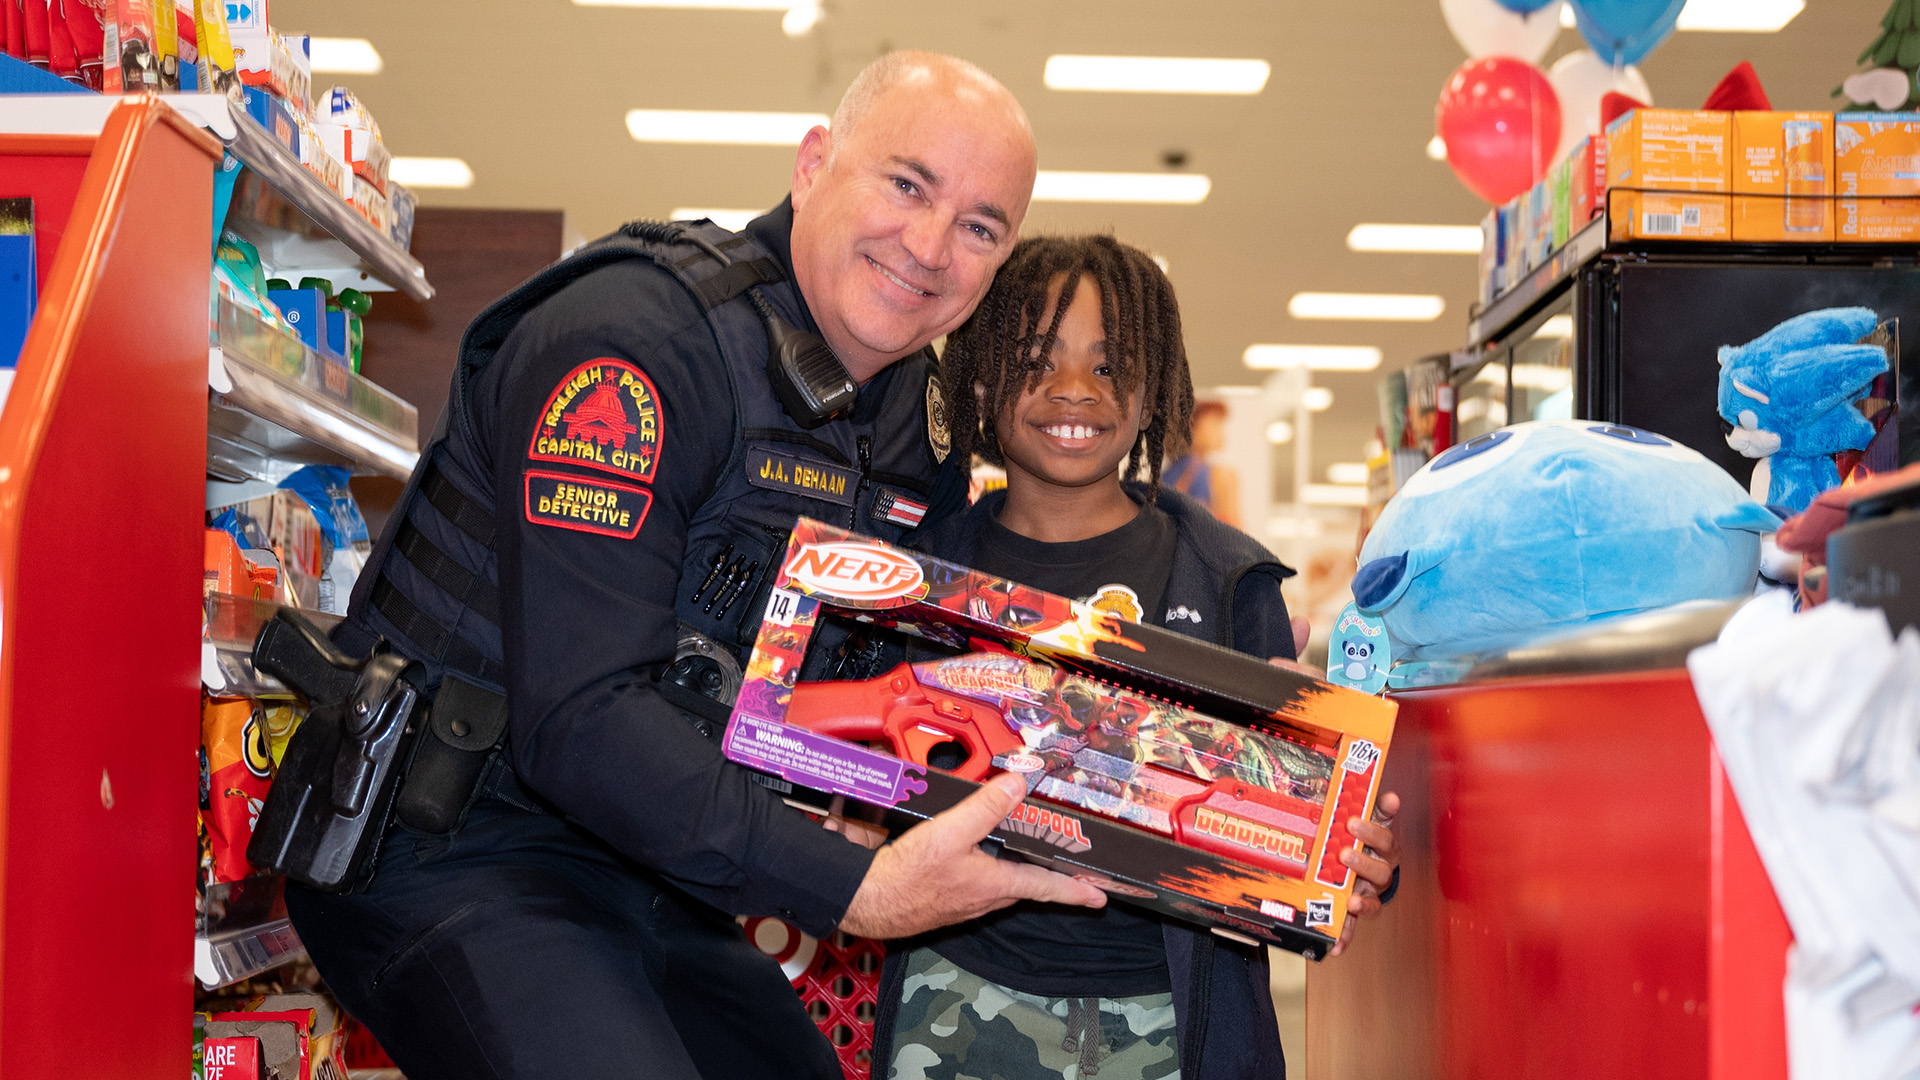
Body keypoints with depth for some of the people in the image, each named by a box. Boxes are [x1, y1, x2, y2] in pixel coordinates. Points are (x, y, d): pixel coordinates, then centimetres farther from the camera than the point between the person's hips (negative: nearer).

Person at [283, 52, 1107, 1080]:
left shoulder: (921, 419, 7)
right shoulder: (635, 337, -20)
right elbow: (577, 719, -28)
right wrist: (855, 887, -31)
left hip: (653, 871, 8)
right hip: (456, 853, -8)